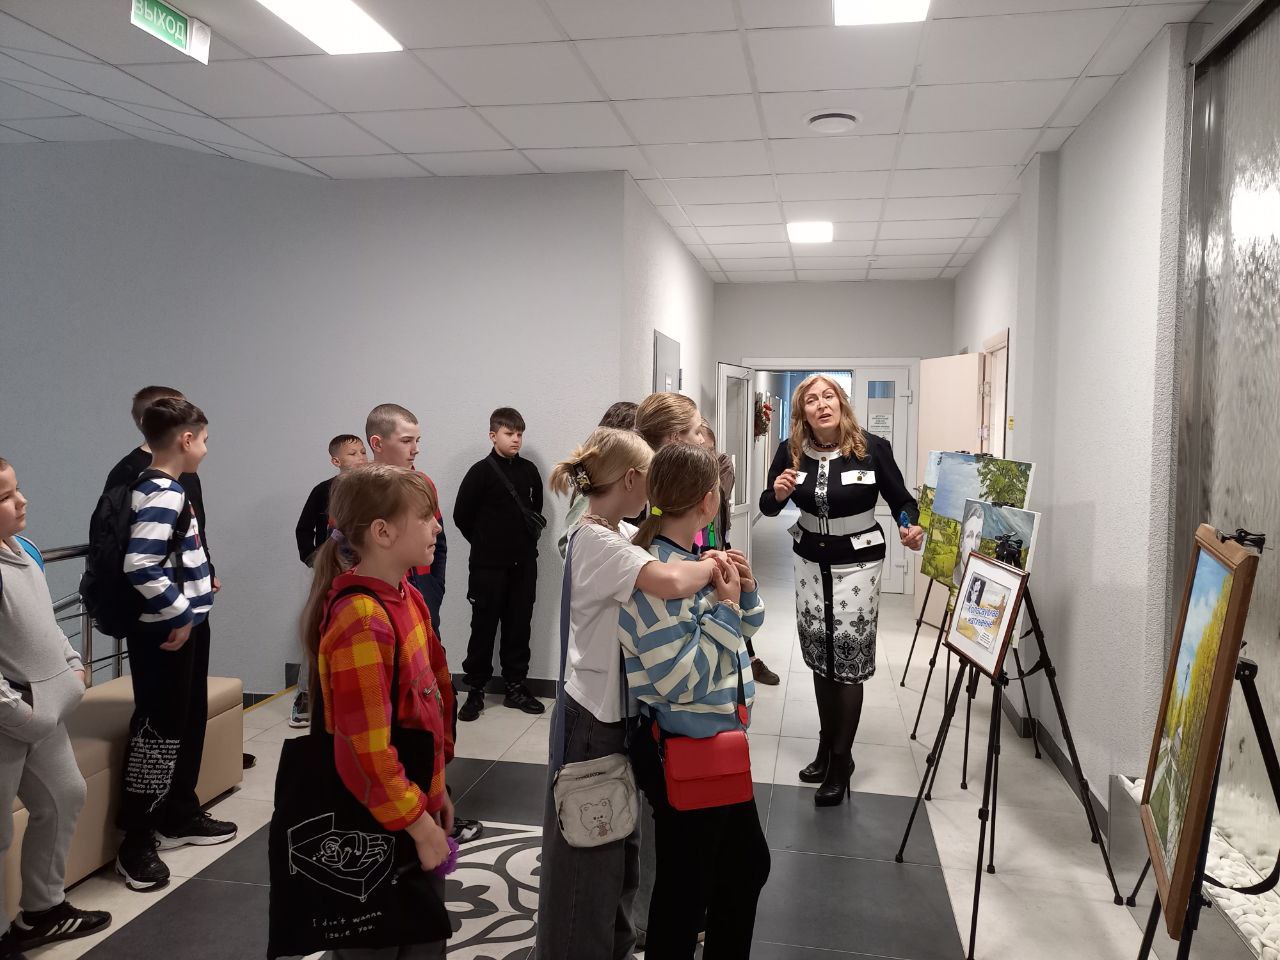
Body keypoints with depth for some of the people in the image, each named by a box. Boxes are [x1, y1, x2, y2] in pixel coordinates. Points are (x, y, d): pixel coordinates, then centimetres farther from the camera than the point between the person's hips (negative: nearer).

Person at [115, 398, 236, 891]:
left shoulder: (166, 489, 11)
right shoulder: (161, 494, -20)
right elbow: (141, 565, -29)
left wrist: (200, 581, 16)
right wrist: (180, 614, -21)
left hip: (186, 623, 10)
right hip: (164, 631, -10)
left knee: (191, 721, 18)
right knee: (159, 730, -1)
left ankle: (180, 817, 32)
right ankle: (137, 843, 10)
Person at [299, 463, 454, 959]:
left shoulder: (407, 597, 3)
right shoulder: (361, 620, -26)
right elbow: (367, 748, -25)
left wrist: (434, 789, 15)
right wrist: (419, 823, -17)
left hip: (416, 803, 8)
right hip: (376, 827, -8)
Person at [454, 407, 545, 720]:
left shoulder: (529, 470, 5)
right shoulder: (481, 472, -7)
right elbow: (462, 515, -3)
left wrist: (531, 534, 9)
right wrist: (484, 544, 3)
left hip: (524, 562, 4)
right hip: (489, 565, -4)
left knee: (519, 624, 9)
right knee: (484, 624, 3)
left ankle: (515, 686, 20)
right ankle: (475, 689, 14)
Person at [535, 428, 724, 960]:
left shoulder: (618, 534, 4)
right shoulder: (596, 542, -25)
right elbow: (671, 583, -40)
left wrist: (714, 565, -9)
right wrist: (712, 564, -22)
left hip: (617, 707, 10)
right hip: (594, 716, -10)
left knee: (618, 841, 24)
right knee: (587, 851, 7)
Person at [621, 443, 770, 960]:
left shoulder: (696, 557, 1)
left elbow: (747, 627, 15)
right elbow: (679, 682, -27)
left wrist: (744, 589, -6)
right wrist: (724, 605, -22)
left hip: (719, 738, 9)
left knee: (748, 863, 25)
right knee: (686, 884, 12)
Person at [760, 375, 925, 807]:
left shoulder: (872, 447, -14)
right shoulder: (791, 451, -7)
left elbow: (901, 499, -3)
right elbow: (767, 507, 4)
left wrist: (911, 527, -24)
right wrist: (777, 493, -19)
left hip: (858, 564, -3)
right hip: (810, 563, 3)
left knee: (849, 659, -2)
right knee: (820, 656, 12)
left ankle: (841, 760, 13)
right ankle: (826, 746, 29)